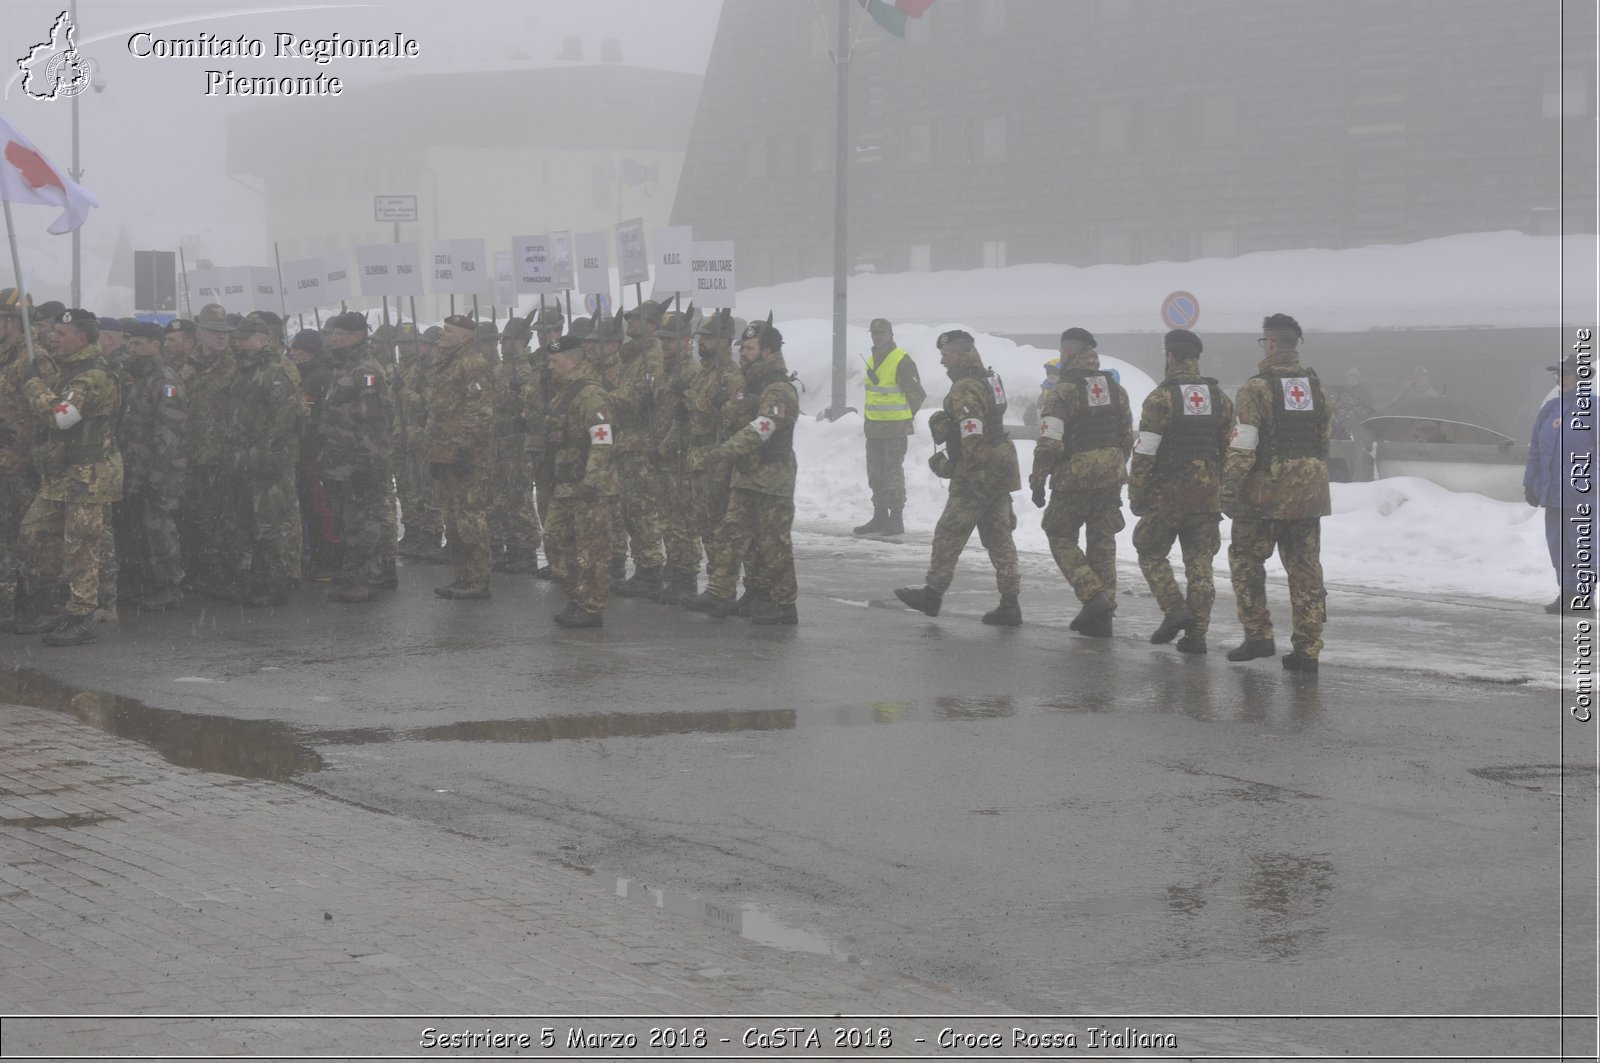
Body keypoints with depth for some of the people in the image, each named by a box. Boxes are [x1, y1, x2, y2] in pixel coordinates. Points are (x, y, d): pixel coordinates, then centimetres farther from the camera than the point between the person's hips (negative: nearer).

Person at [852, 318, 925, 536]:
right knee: (875, 473, 11)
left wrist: (905, 416, 0)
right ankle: (880, 517, 19)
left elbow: (917, 394, -9)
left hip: (895, 428, -8)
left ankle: (896, 520, 0)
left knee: (893, 474, -5)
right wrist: (867, 417, 15)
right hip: (873, 427, 8)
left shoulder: (902, 361, -12)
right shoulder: (872, 360, 13)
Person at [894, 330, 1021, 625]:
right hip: (1001, 473, 9)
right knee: (998, 537, 9)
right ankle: (1009, 604, 8)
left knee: (949, 534, 4)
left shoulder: (964, 390, -17)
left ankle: (933, 593, 14)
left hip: (976, 477, -9)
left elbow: (972, 437, -25)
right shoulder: (989, 382, 14)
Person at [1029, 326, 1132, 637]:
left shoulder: (1063, 392, -12)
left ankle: (1093, 597, -10)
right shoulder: (1115, 389, 9)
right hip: (1111, 477, 6)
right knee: (1102, 543, 12)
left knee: (1062, 538, 8)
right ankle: (1101, 617, 14)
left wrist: (1038, 481, -8)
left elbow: (1049, 444, -17)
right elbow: (1128, 437, 15)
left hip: (1075, 476, -6)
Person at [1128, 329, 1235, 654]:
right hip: (1208, 496, 5)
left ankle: (1174, 609, -3)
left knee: (1151, 553, 13)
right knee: (1200, 563, 8)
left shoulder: (1161, 398, -10)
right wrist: (1226, 492, 17)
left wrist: (1136, 496, -3)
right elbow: (1231, 451, 10)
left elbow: (1144, 453, -11)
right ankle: (1196, 633, 6)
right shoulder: (1220, 398, 7)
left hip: (1167, 494, -5)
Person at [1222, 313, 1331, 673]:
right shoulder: (1315, 386, 9)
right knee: (1305, 568, 7)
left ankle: (1258, 635, 6)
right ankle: (1308, 649, 6)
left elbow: (1242, 446, -15)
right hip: (1309, 493, 5)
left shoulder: (1258, 387, -10)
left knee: (1246, 559, 11)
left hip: (1266, 488, -5)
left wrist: (1228, 490, -10)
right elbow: (1326, 439, 13)